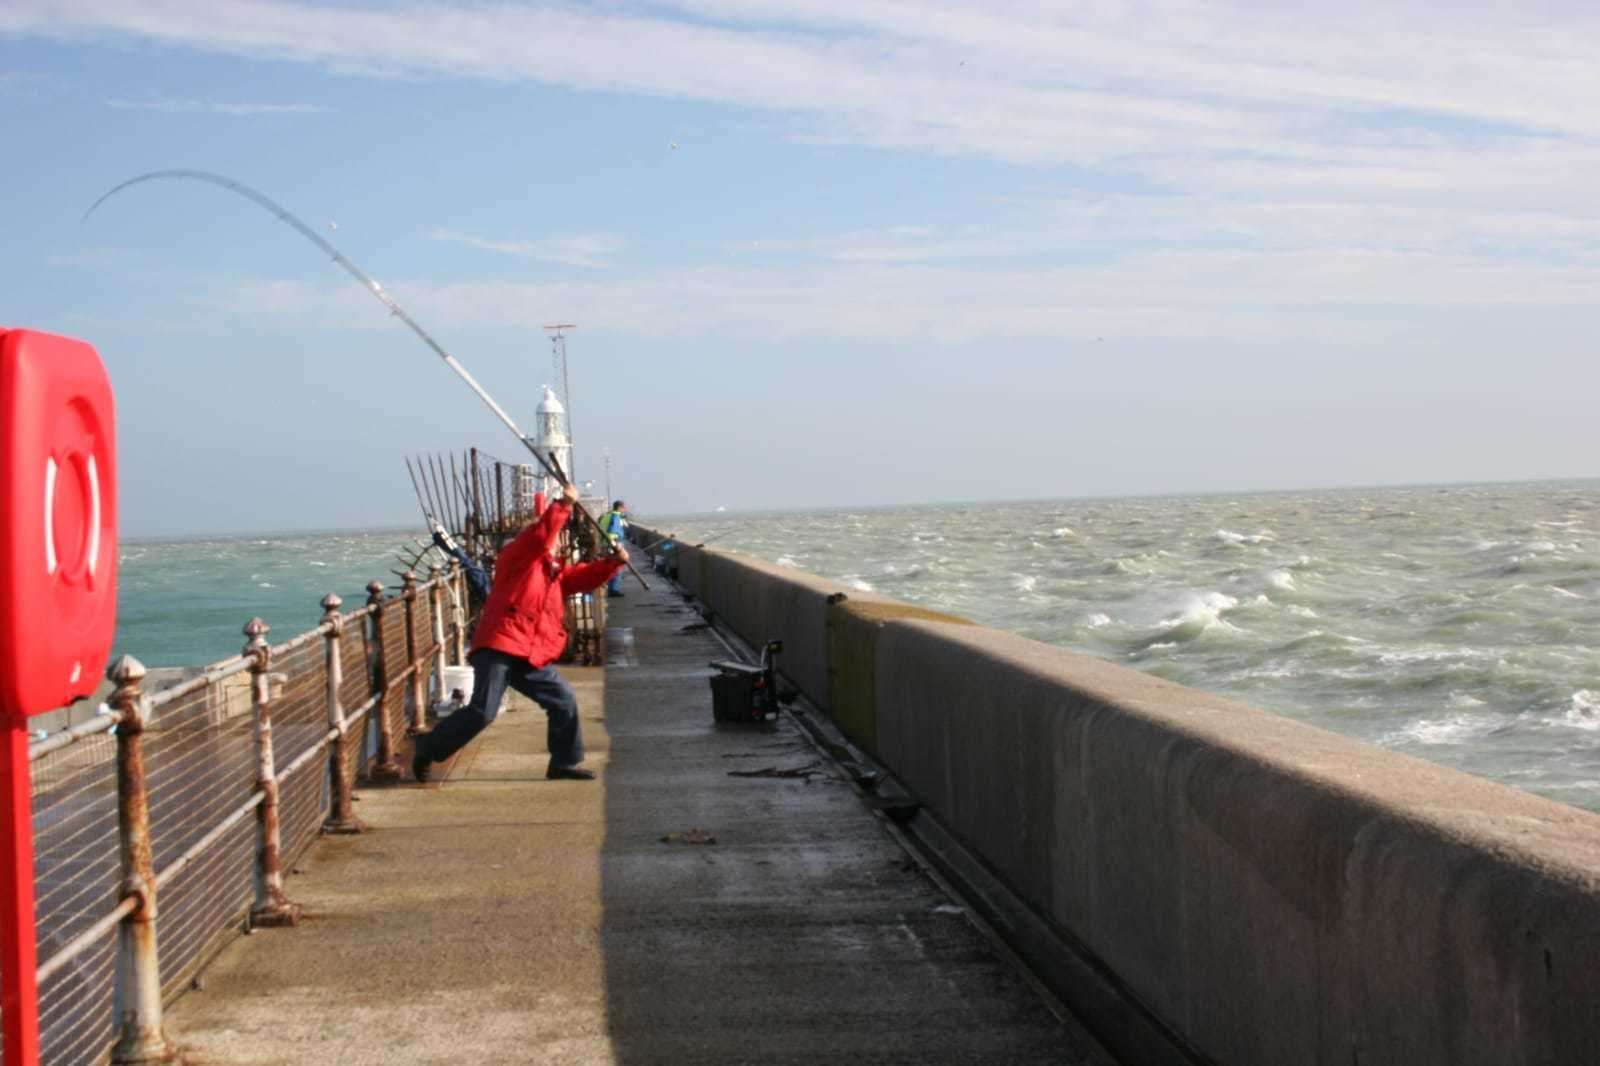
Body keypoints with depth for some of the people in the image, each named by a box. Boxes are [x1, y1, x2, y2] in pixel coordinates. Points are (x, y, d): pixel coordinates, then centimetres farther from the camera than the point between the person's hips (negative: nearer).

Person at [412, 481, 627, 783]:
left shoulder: (554, 572, 22)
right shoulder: (517, 558, -2)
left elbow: (585, 578, 16)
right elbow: (540, 535, -19)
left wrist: (614, 562, 1)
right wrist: (563, 504, -19)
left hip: (531, 658, 9)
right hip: (498, 648, -8)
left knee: (564, 702, 6)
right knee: (482, 712, -14)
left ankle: (564, 763, 17)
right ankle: (428, 749, 2)